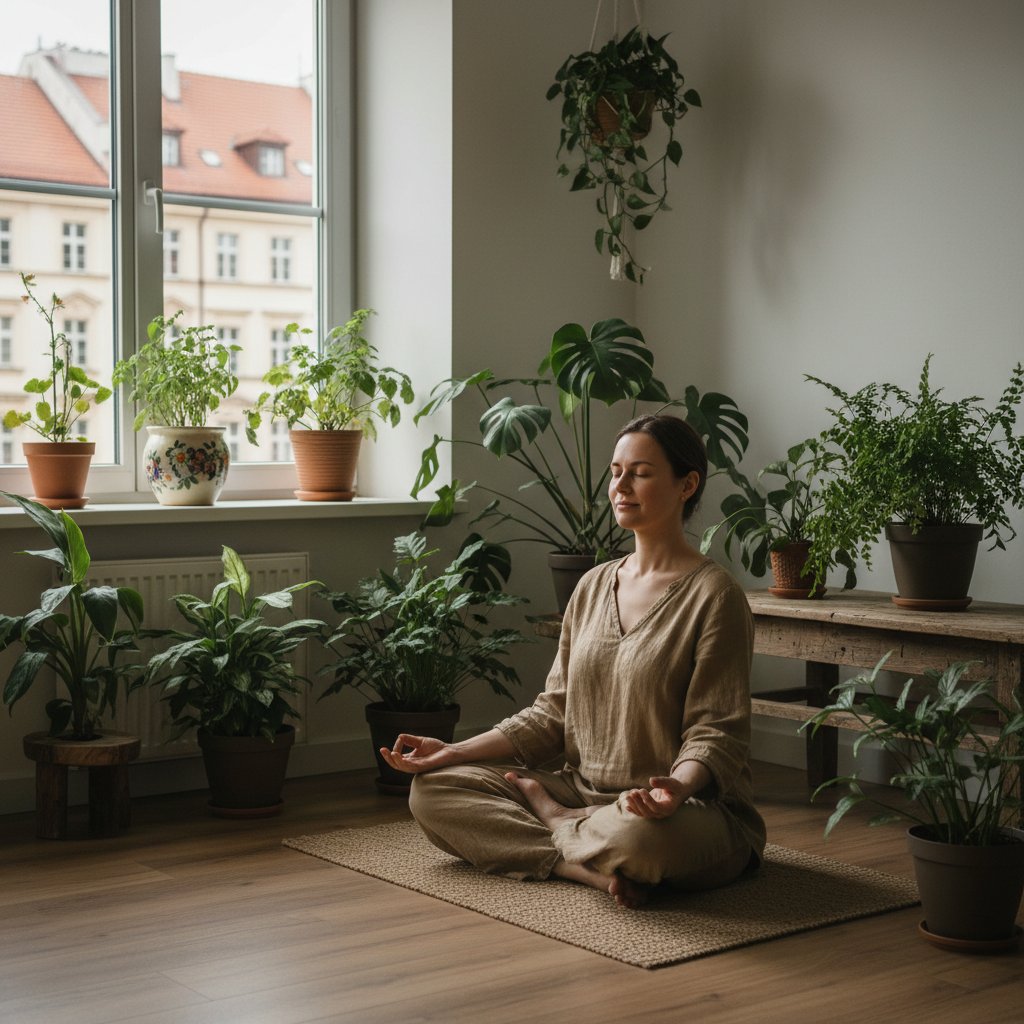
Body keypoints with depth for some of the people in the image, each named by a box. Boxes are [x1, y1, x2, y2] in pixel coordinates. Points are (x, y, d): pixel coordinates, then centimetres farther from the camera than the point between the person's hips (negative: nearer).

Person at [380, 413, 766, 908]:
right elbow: (553, 713, 11)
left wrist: (679, 786, -36)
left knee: (641, 835, -42)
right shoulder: (593, 587, 11)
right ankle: (592, 868, -19)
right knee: (432, 789, -6)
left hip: (693, 812, -6)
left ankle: (551, 820, -7)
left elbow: (715, 733, -13)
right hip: (585, 792, 7)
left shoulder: (714, 595, -10)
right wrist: (454, 751, 1)